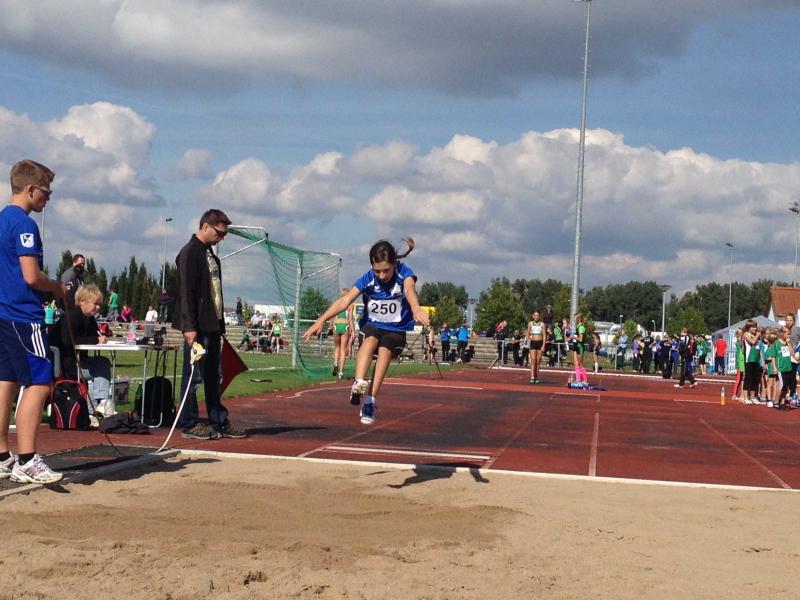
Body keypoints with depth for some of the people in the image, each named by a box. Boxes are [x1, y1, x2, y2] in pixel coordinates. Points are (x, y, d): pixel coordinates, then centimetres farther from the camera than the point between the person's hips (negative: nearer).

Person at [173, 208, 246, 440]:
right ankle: (189, 425, 3)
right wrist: (189, 326, -22)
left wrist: (220, 325, 18)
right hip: (197, 327, -9)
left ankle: (220, 423, 16)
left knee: (213, 377, 11)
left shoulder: (210, 255, 18)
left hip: (212, 326, 9)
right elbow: (186, 292, -17)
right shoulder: (189, 253, -10)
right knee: (194, 375, -3)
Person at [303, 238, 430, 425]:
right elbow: (345, 301, -22)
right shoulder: (367, 278, -13)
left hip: (397, 330, -1)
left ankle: (370, 403, -29)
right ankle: (359, 383, -50)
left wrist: (415, 308, -62)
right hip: (371, 325, 1)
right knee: (371, 339, -32)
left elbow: (409, 290, -39)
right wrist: (321, 320, -36)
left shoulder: (404, 273, -16)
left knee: (384, 349, -28)